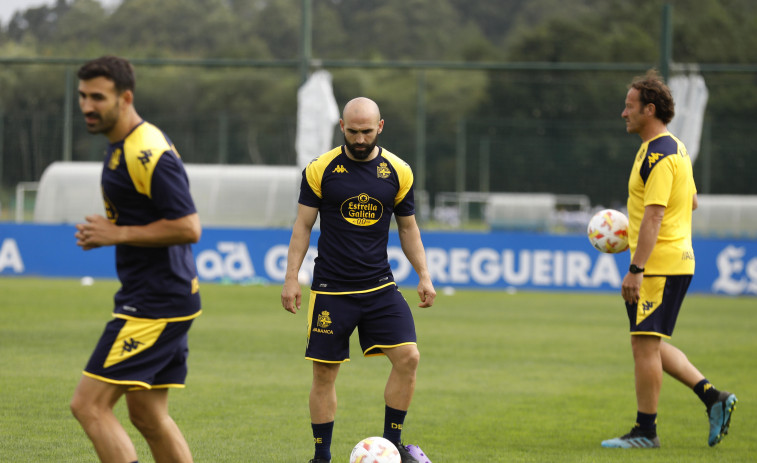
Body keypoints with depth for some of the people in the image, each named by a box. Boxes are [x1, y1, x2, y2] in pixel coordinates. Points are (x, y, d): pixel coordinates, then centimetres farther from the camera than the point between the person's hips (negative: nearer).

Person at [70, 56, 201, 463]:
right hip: (166, 301, 11)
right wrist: (103, 232, 8)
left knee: (89, 404, -10)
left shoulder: (149, 154, -18)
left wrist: (118, 234, -17)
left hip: (155, 305, -11)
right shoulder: (121, 147, 14)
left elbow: (188, 228, -23)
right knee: (148, 415, 13)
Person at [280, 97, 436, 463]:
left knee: (408, 357, -13)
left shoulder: (398, 172, 3)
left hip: (380, 287, 2)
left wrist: (423, 275, 4)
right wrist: (291, 278, -5)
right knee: (324, 373, 1)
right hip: (331, 290, -2)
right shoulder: (320, 170, -3)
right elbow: (303, 225, 1)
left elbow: (408, 227, 13)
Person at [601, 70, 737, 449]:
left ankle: (645, 431, 2)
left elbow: (653, 216, -23)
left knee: (645, 345, -4)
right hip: (677, 259, 10)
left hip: (659, 264, -10)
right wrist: (636, 228, 24)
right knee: (650, 346, 15)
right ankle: (713, 397, 11)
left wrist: (635, 270, -25)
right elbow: (691, 201, 25)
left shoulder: (658, 154, -17)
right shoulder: (674, 148, 15)